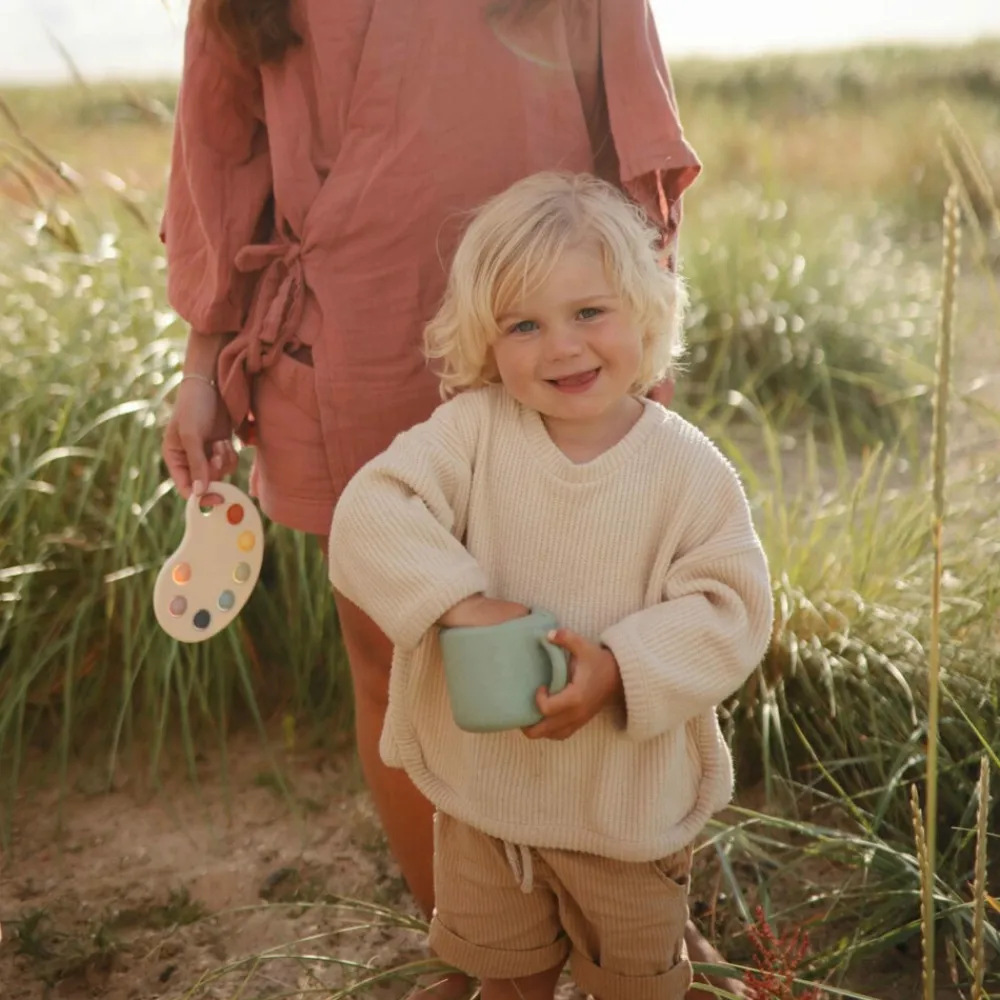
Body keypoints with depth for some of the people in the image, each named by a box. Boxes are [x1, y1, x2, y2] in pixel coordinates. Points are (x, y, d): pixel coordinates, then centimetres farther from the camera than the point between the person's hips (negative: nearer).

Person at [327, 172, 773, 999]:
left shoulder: (687, 469, -17)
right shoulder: (472, 432, -16)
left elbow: (730, 606, -17)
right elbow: (368, 519, -23)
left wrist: (622, 668, -30)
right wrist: (457, 600, -35)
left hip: (632, 799, -1)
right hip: (482, 784, 2)